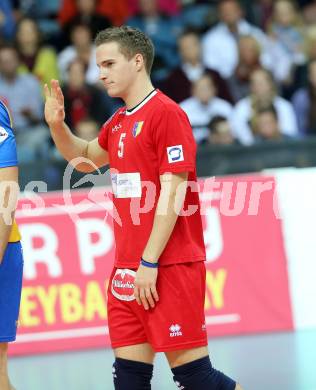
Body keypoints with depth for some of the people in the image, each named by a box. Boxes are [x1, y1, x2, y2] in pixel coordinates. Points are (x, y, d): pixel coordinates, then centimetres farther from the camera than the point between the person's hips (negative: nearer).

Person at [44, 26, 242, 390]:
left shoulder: (166, 114, -10)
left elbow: (172, 193, -16)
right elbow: (87, 158, 35)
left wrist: (149, 263, -19)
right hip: (127, 270, 8)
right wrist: (57, 126, 15)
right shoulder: (118, 122, 15)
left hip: (169, 267, -8)